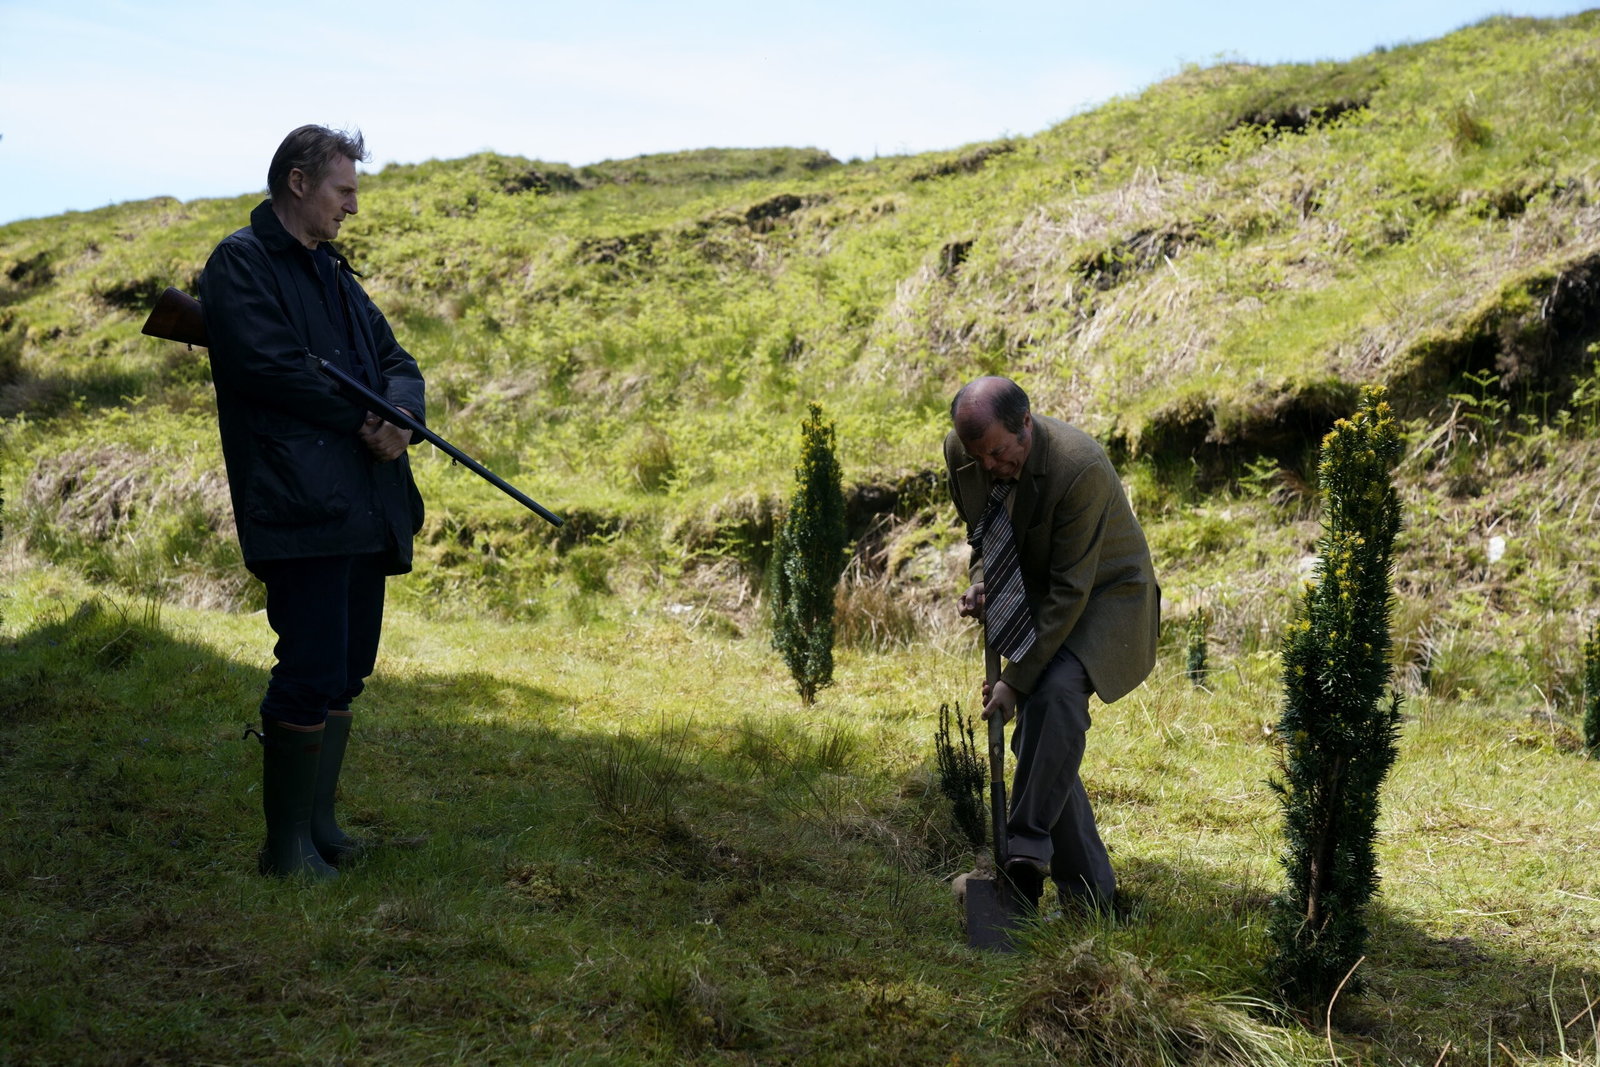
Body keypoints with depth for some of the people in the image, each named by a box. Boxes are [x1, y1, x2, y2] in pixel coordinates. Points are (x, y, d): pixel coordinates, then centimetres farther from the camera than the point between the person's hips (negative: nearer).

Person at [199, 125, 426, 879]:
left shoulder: (333, 272, 22)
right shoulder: (240, 263, -3)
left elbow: (398, 363, 16)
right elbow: (270, 365, -17)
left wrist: (398, 415, -7)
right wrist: (360, 417, -8)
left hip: (366, 506, 8)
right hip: (300, 505, -8)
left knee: (345, 674, 11)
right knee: (310, 675, -8)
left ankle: (318, 823, 23)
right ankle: (287, 845, 3)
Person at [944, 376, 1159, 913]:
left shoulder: (1080, 467, -31)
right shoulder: (960, 451, -11)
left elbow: (1070, 590, -29)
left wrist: (1016, 679, -27)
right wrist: (980, 581, -10)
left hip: (1105, 592, -6)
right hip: (1033, 597, 7)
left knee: (1057, 692, -33)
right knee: (1035, 738, -1)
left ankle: (1026, 849, -26)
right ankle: (1087, 892, 8)